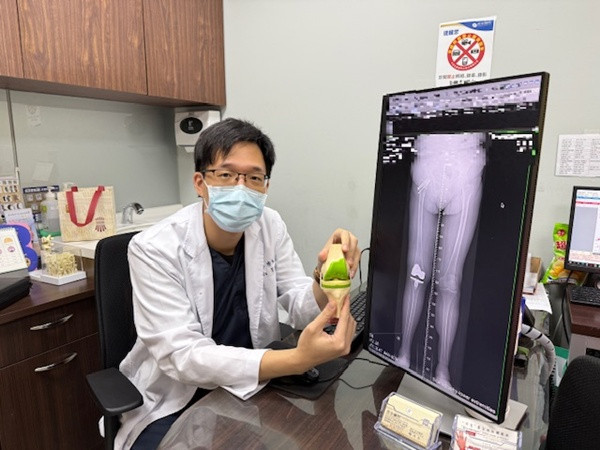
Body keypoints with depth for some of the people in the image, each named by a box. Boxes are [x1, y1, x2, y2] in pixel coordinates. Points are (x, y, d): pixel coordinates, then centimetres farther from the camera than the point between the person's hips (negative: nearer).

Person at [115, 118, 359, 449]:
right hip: (174, 403, -3)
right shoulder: (154, 249, -21)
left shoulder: (270, 225, -7)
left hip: (250, 386, 4)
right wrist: (298, 359, -39)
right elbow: (182, 356, -28)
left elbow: (301, 310, -7)